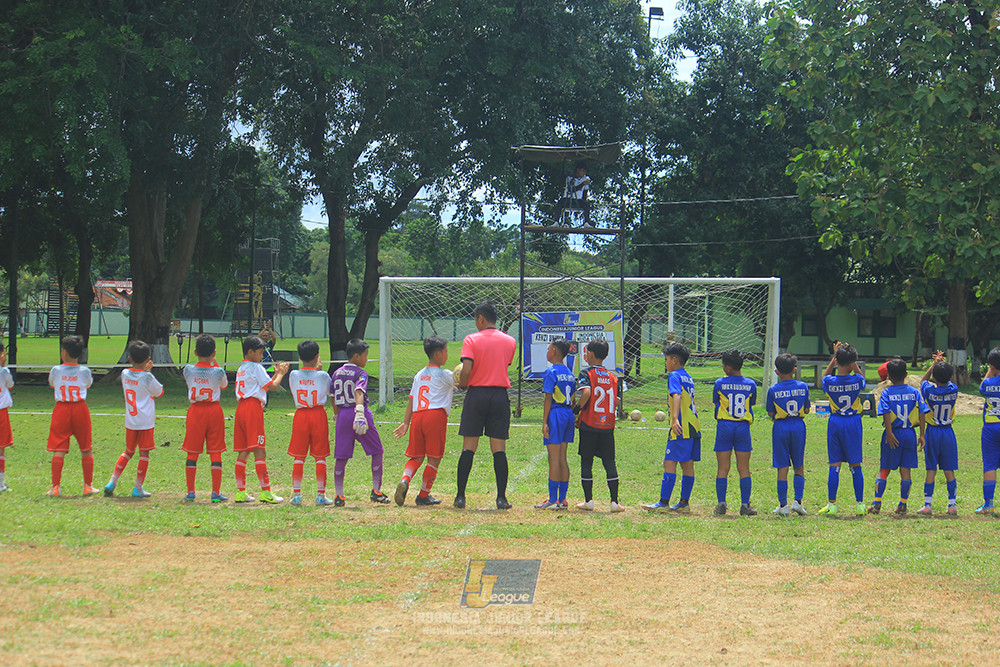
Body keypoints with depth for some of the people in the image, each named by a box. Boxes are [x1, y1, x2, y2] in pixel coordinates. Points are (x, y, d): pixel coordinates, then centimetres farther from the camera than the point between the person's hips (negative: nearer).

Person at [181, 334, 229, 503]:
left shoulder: (189, 370, -6)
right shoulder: (218, 372, -9)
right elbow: (224, 385, 12)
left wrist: (204, 363, 21)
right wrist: (214, 364, 17)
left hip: (195, 411, 1)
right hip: (214, 410, -1)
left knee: (192, 452, 7)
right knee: (215, 452, 4)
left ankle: (190, 491, 8)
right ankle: (216, 492, 1)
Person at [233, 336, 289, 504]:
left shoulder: (241, 369, 22)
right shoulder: (256, 368, -4)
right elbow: (272, 386, -5)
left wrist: (276, 372, 23)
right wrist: (280, 373, 10)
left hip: (241, 407, 9)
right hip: (253, 408, -9)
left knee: (243, 451, 8)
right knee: (259, 451, -10)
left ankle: (241, 492, 7)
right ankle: (266, 492, -12)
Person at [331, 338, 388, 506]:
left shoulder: (337, 373, 10)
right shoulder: (360, 373, -7)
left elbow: (334, 398, 13)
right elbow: (359, 392, -24)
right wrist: (360, 413, -36)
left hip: (343, 416, 5)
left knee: (341, 457, 6)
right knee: (376, 451, 9)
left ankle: (339, 495, 2)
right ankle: (376, 491, 9)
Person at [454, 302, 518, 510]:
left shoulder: (471, 339, -5)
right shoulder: (510, 342, 7)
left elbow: (466, 370, -14)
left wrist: (462, 384, 5)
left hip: (477, 394, -2)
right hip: (500, 395, 2)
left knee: (468, 448, 2)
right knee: (499, 449, 3)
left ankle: (460, 495, 1)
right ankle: (501, 497, -3)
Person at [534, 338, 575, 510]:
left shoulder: (551, 372, -10)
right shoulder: (570, 373, 13)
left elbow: (548, 399, -13)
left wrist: (544, 422, -13)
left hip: (555, 414, -8)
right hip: (568, 415, 8)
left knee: (554, 459, -6)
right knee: (562, 459, 11)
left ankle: (553, 500, -7)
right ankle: (562, 499, 12)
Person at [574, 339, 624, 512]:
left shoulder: (586, 373, -5)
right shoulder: (612, 377, 9)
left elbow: (586, 392, -23)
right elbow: (616, 401, 5)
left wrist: (577, 409, -10)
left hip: (589, 425, -4)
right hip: (608, 426, 4)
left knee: (586, 461, 6)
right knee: (609, 462, 5)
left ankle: (588, 500, 6)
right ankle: (614, 501, 0)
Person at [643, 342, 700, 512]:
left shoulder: (674, 376, -7)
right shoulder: (688, 378, 20)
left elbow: (677, 396, -24)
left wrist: (675, 419, -37)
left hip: (681, 428, -9)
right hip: (694, 427, 9)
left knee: (670, 463, -10)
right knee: (687, 465, 10)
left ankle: (664, 502, -13)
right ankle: (684, 503, 13)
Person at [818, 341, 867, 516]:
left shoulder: (829, 382, -8)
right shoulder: (857, 381, -9)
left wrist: (834, 358, 14)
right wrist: (852, 362, 11)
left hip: (835, 422, 0)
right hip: (853, 423, 0)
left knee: (834, 465, 4)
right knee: (855, 466, 6)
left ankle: (831, 504, 3)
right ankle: (860, 504, 7)